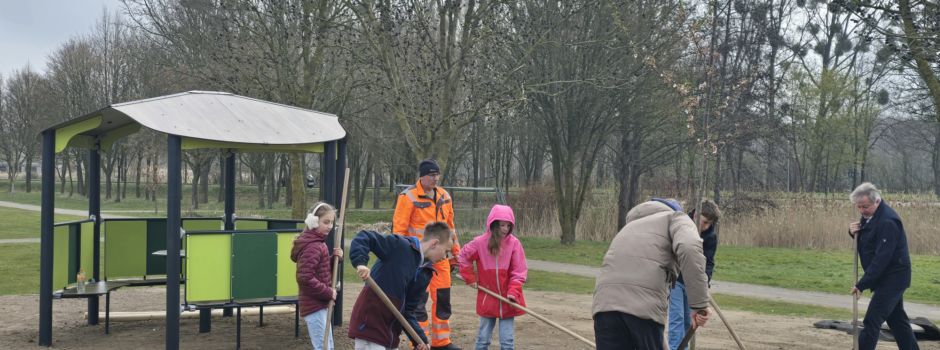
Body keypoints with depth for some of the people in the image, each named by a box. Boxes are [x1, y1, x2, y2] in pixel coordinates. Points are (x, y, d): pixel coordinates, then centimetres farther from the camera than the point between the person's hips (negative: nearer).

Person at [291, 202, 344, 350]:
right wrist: (328, 292, -20)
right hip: (315, 306, -10)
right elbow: (305, 278, -26)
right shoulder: (312, 247, -19)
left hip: (319, 304, 10)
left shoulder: (318, 243, 13)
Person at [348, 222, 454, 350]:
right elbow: (364, 237, -16)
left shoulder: (425, 274, 9)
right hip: (369, 323, -8)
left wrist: (420, 339, 0)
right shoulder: (399, 246, -12)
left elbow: (409, 310, 10)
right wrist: (360, 263, -32)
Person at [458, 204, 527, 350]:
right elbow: (463, 256, 8)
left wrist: (513, 292, -19)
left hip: (507, 300, -1)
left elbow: (519, 272, -8)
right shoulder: (480, 242, -8)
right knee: (483, 338, 12)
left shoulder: (514, 243, -9)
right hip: (487, 298, 1)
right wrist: (470, 278, 4)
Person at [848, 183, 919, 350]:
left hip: (892, 278, -10)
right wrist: (854, 232, -5)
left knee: (872, 322, -10)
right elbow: (864, 240, 19)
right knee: (897, 319, 18)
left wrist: (862, 284, -25)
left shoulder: (887, 222, -24)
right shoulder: (869, 216, 6)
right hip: (890, 278, 10)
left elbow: (881, 258, -27)